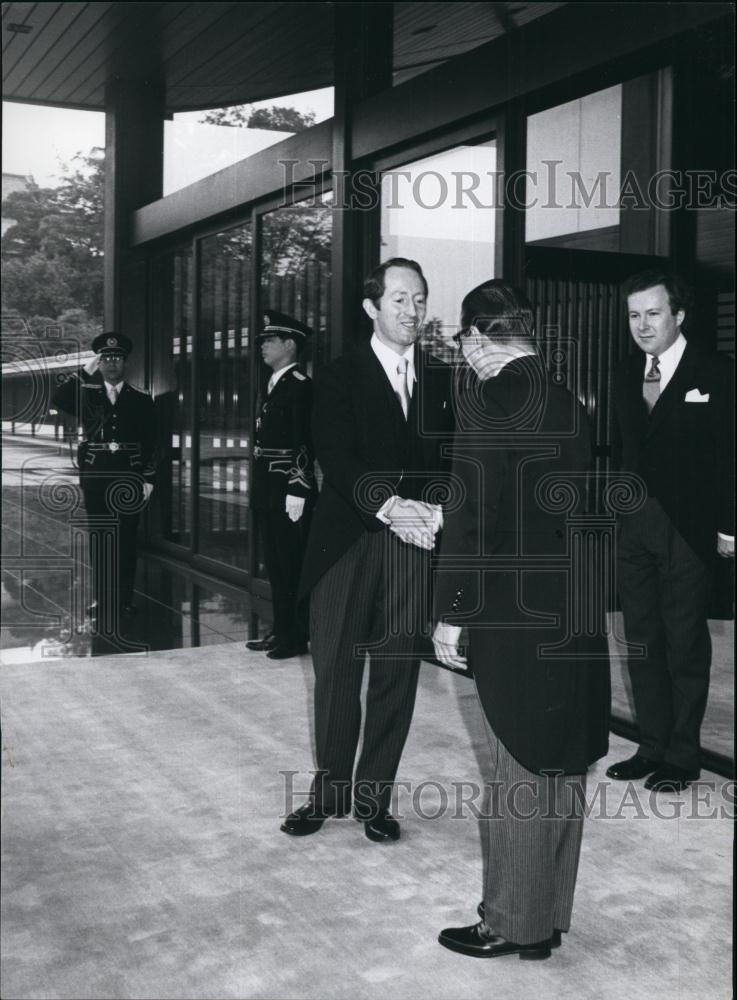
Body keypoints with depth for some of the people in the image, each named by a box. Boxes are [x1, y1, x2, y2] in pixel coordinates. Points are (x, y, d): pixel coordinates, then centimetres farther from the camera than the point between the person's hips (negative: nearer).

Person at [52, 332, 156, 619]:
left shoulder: (141, 400, 7)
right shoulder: (87, 395, 9)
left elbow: (150, 443, 4)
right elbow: (59, 400, -10)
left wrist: (148, 478, -2)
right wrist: (84, 372, -10)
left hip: (129, 476, -1)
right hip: (95, 475, 1)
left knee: (126, 538, 3)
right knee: (98, 537, 4)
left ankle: (124, 598, 11)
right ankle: (102, 598, 11)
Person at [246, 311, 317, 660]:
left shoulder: (299, 385, -11)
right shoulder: (273, 386, 18)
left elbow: (303, 443, -17)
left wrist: (297, 491, -21)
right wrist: (260, 489, 17)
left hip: (289, 493, -9)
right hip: (268, 493, 9)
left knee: (292, 566, -3)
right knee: (275, 566, 14)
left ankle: (296, 637, 5)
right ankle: (280, 631, 23)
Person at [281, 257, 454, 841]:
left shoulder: (443, 381, 12)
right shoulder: (339, 378, 2)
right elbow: (337, 462, -10)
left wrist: (437, 510, -15)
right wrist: (388, 506, -24)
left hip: (413, 549, 2)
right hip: (347, 545, -2)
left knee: (397, 677, 6)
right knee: (336, 674, 5)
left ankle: (374, 798, 20)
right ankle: (329, 791, 22)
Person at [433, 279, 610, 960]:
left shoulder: (488, 396, -13)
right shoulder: (569, 401, 8)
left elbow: (475, 513, -16)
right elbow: (576, 507, 10)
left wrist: (452, 615, -10)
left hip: (513, 615, -7)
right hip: (571, 605, 7)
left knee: (521, 769, 3)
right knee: (560, 768, 15)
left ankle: (514, 924, 18)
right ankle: (549, 915, 29)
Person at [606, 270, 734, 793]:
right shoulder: (627, 373, 10)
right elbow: (627, 449, 12)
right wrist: (617, 509, 5)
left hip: (689, 528, -6)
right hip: (634, 524, 6)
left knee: (685, 645, 3)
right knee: (642, 642, 11)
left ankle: (682, 756, 15)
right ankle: (652, 747, 23)